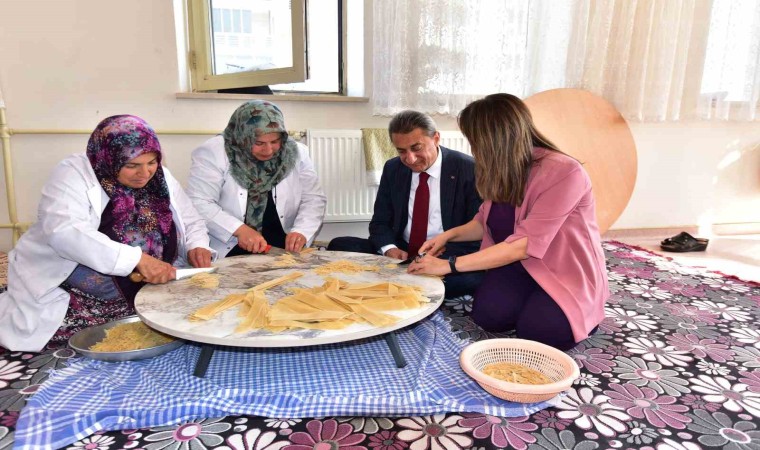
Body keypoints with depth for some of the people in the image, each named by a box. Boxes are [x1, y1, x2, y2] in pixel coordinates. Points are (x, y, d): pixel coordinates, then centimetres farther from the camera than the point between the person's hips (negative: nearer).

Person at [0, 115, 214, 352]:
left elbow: (192, 223, 10)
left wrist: (196, 247, -13)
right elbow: (63, 232, -28)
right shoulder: (74, 173, -13)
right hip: (68, 298, -4)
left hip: (140, 299, 4)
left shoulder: (161, 178, 2)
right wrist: (137, 259, -36)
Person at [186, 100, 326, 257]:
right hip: (228, 252, -3)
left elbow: (314, 199, 3)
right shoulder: (213, 153, -7)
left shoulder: (297, 153, 2)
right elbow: (198, 203, -11)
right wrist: (239, 229, -22)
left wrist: (301, 232, -15)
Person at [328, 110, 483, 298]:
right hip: (399, 253, 3)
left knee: (471, 277, -38)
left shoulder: (468, 169, -8)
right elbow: (380, 221, 9)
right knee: (338, 245, -13)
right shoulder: (392, 169, 5)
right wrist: (389, 247, -14)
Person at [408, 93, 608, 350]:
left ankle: (582, 315, 7)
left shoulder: (563, 173, -27)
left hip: (567, 273, -4)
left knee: (536, 331, -25)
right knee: (488, 315, -21)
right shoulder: (505, 171, -3)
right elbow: (488, 221, 13)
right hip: (521, 265, 4)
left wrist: (449, 265, -28)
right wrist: (449, 235, -6)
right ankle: (532, 303, 10)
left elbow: (523, 245, -30)